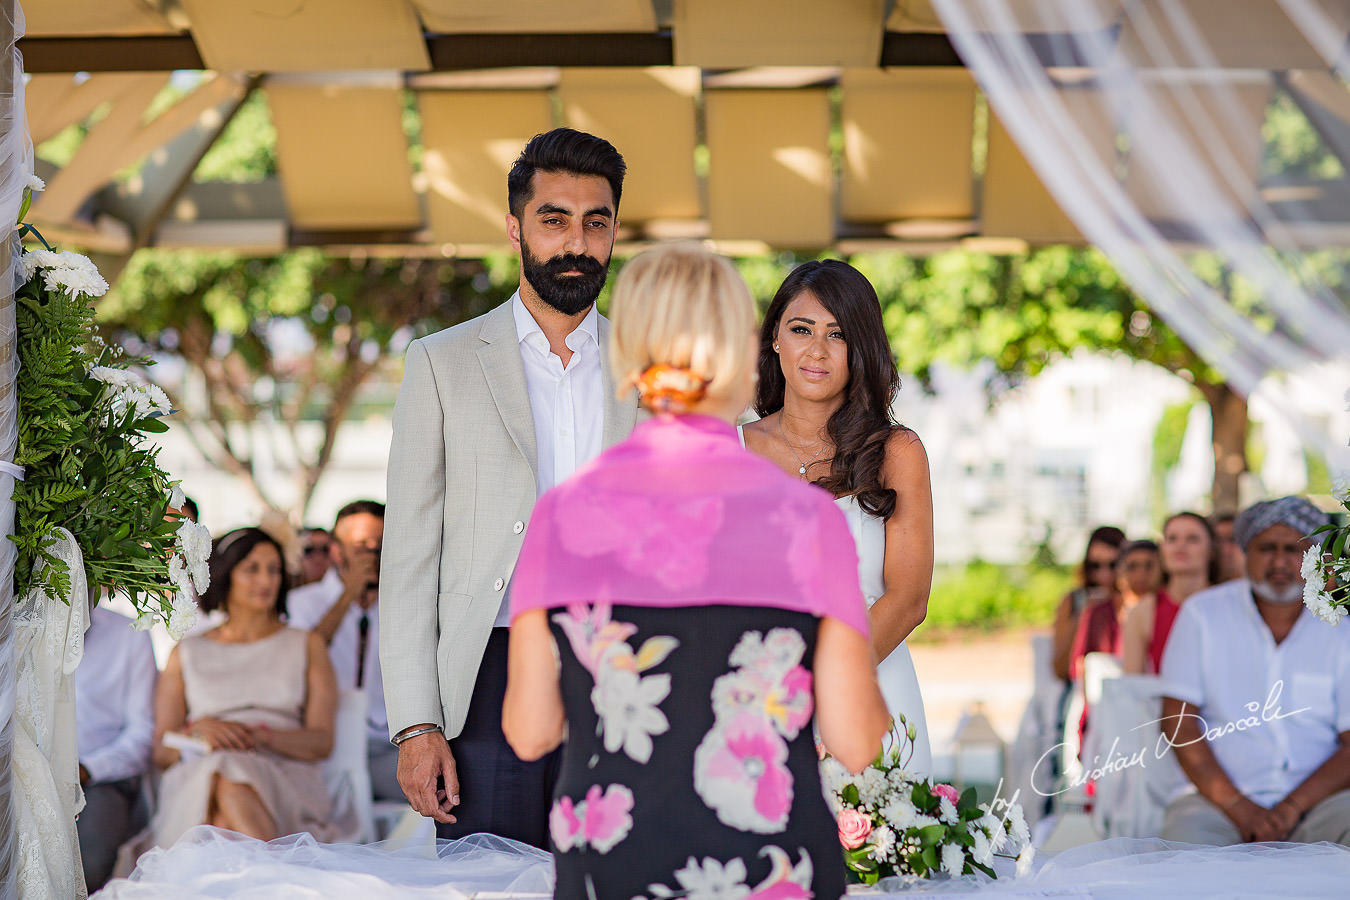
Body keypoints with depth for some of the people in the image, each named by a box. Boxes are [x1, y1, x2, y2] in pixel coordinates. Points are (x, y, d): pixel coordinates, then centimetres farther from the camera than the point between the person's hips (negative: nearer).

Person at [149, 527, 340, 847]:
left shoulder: (306, 646, 22)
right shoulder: (186, 654, 24)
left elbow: (322, 742, 9)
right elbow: (161, 752, 16)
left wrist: (261, 735, -11)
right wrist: (199, 729, -8)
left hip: (285, 779, 0)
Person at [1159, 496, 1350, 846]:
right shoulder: (1202, 615, 5)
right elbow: (1178, 721, -2)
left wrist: (1292, 808, -15)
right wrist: (1237, 806, -14)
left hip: (1316, 800, 1)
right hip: (1219, 798, 0)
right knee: (1184, 836, -33)